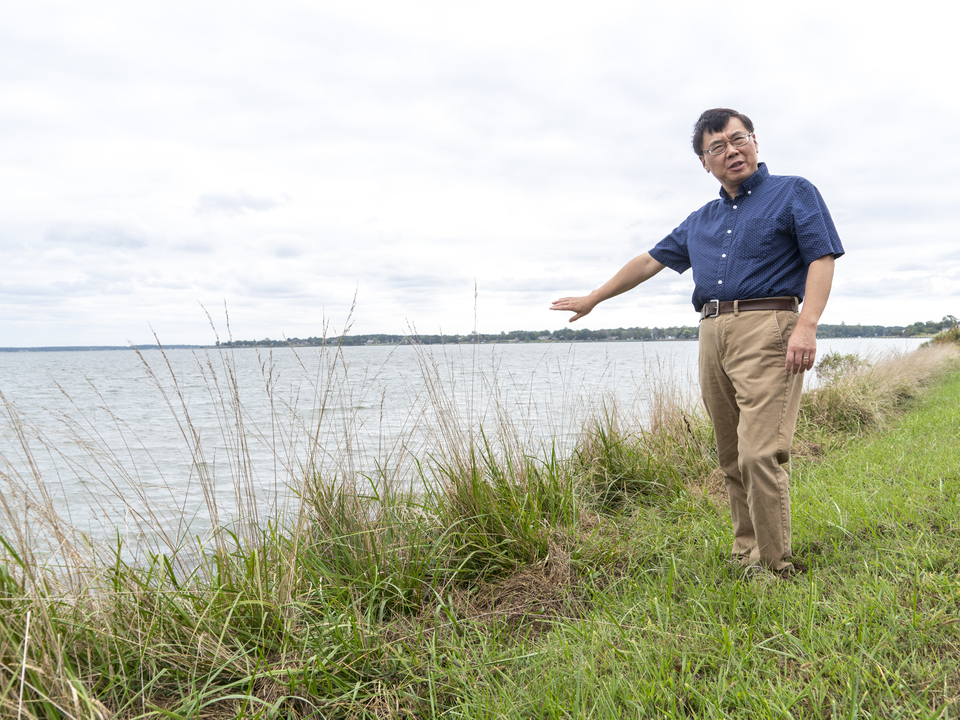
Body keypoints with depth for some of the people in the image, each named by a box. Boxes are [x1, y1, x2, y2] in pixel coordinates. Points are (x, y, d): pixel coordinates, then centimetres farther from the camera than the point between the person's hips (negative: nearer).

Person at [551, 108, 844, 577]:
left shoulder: (794, 193, 8)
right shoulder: (701, 221, 24)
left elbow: (822, 258, -2)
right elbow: (650, 260, 29)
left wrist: (807, 325, -16)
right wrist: (592, 299, 32)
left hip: (767, 328, -6)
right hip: (712, 333, 6)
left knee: (760, 454, -15)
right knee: (732, 460, 6)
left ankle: (775, 568, -7)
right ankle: (745, 559, 13)